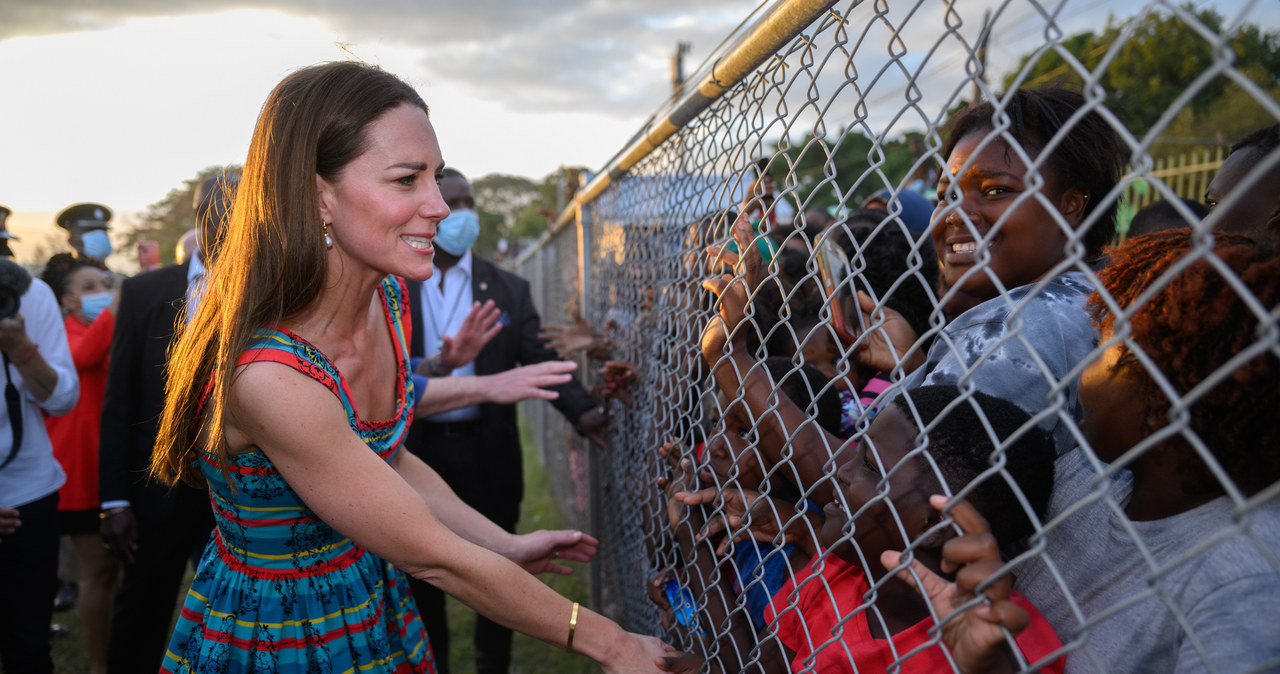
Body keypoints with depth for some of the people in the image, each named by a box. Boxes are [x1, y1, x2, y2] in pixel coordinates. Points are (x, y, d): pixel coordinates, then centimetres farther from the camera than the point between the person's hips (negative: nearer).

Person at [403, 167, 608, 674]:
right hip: (419, 449, 0)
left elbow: (540, 358, -6)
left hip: (487, 450, 0)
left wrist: (583, 411, -24)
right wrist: (433, 369, -31)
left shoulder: (509, 289, 2)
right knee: (422, 576, 15)